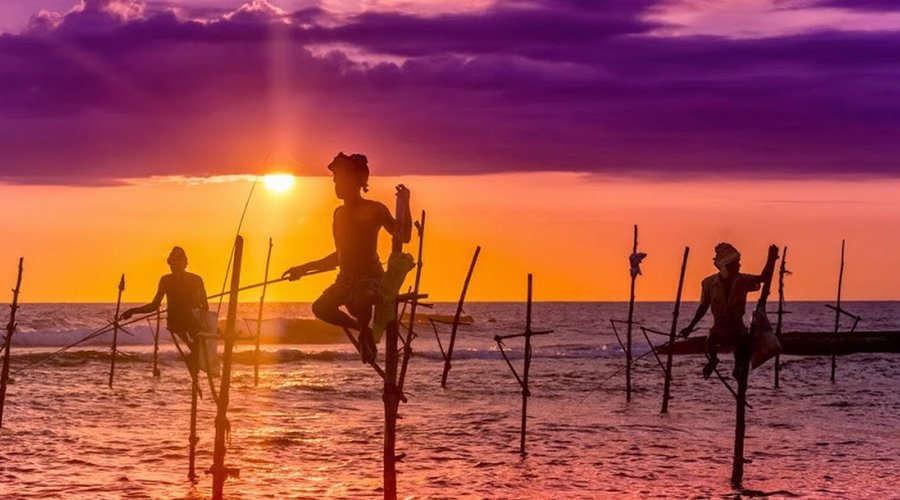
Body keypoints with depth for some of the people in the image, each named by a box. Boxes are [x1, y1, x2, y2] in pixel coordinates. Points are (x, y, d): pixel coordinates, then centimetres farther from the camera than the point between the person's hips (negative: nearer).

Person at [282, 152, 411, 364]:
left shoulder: (374, 210, -5)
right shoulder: (339, 213, 15)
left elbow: (403, 236, -13)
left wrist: (405, 206, -24)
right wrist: (304, 268, 25)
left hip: (371, 276, -7)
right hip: (346, 278, 7)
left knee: (358, 303, -39)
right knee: (321, 307, -18)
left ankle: (365, 331, -3)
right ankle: (363, 329, 6)